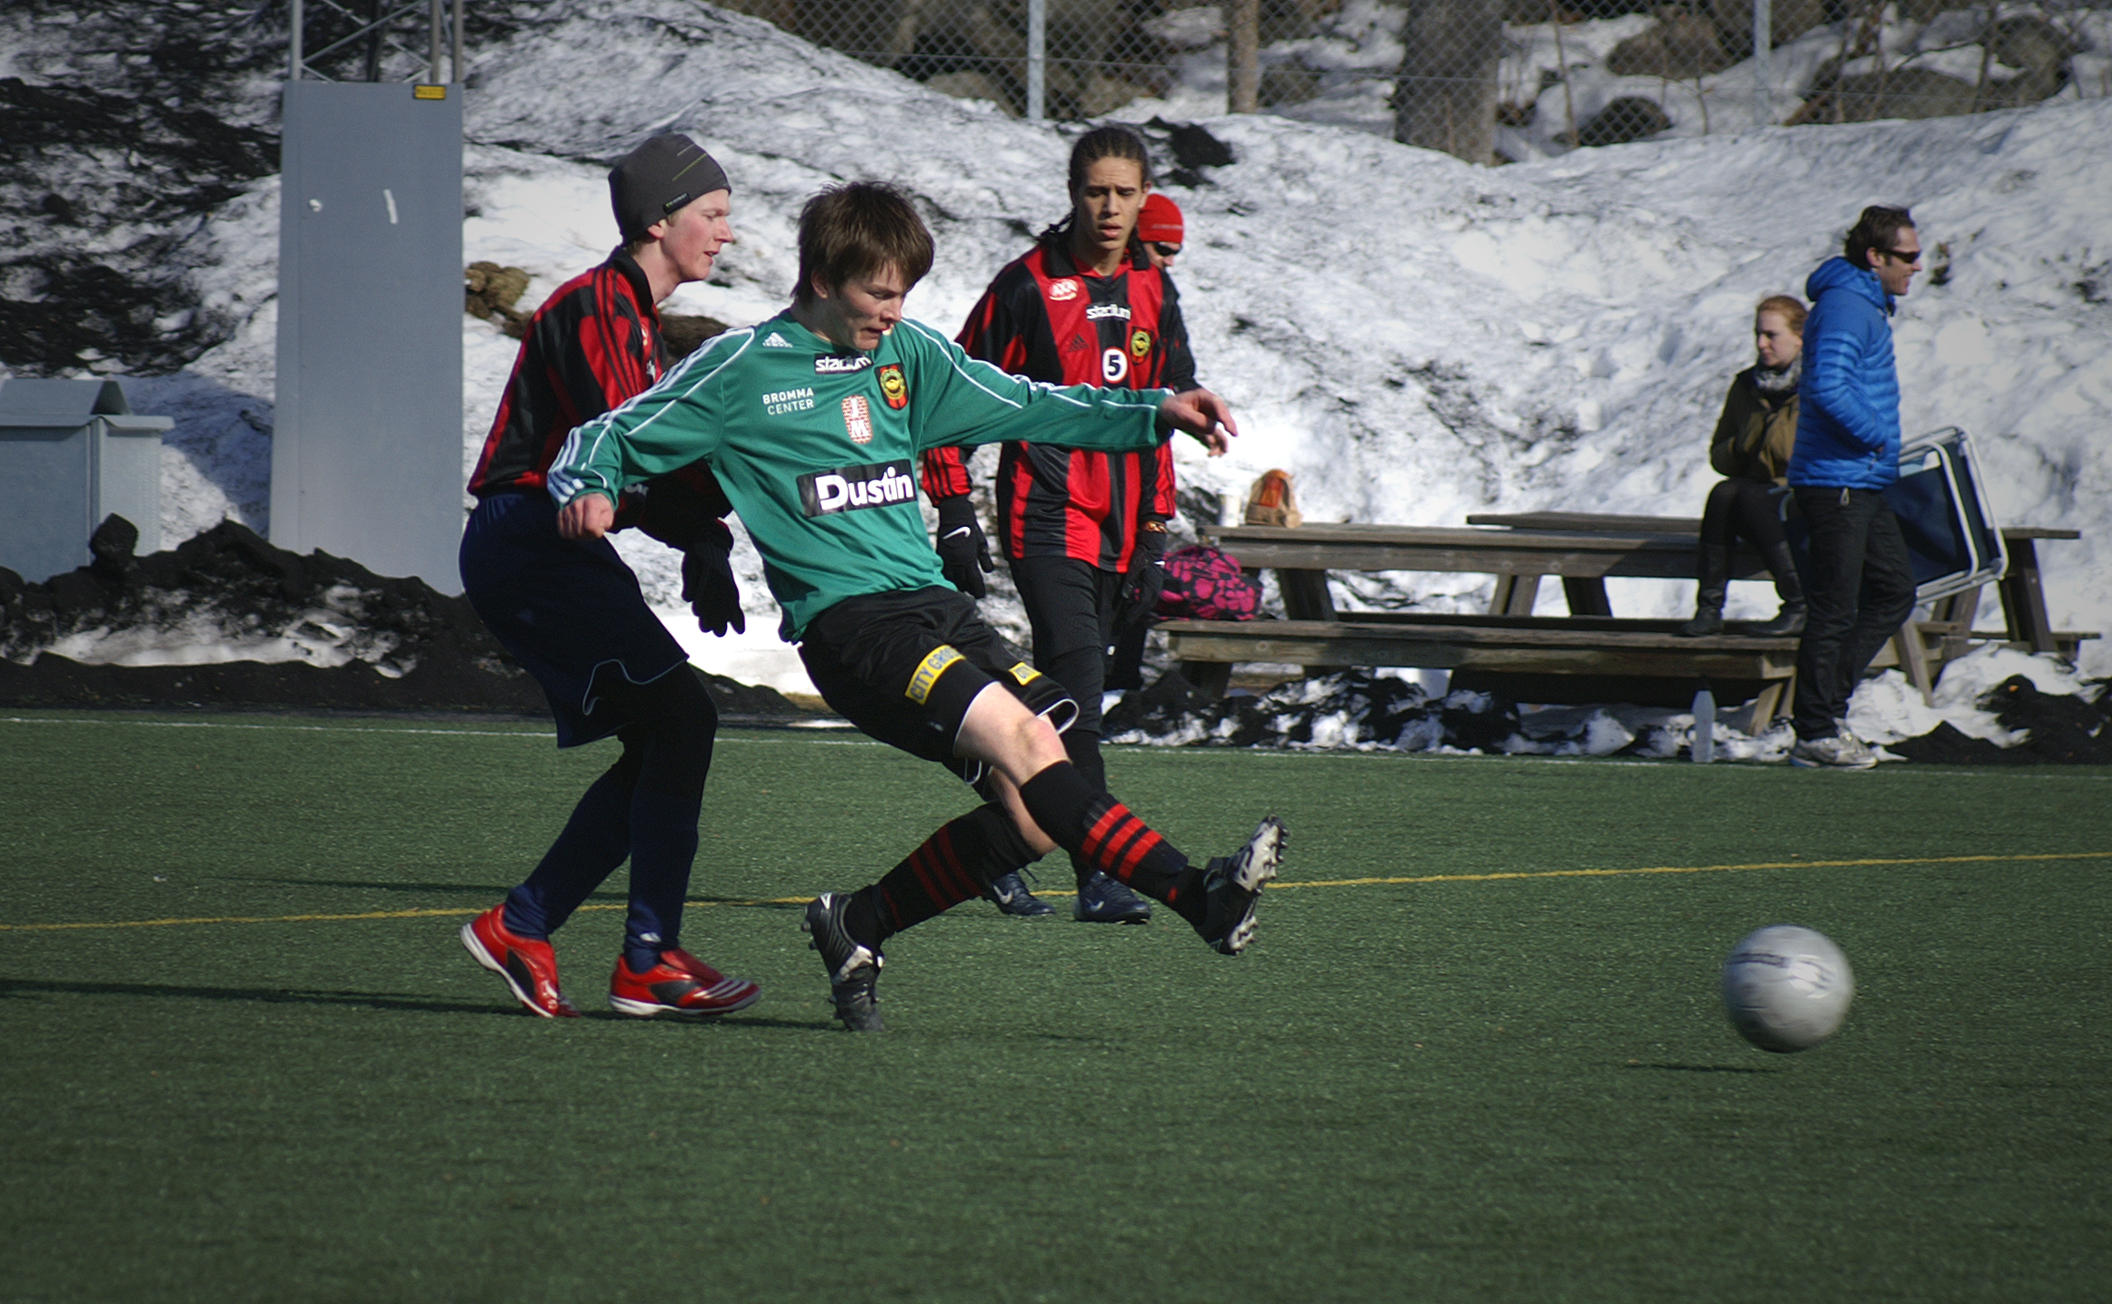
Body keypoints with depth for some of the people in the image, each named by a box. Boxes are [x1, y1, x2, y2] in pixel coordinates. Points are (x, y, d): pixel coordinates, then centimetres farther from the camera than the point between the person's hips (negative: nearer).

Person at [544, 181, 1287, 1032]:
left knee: (1031, 814, -8)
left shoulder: (908, 355, 16)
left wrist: (1157, 414, 11)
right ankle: (1196, 896, -33)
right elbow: (610, 441, 3)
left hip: (933, 606, 7)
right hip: (845, 620, -7)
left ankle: (856, 926, 11)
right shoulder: (743, 368, 1)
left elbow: (1024, 409, 22)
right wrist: (586, 491, -20)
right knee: (1022, 740, -25)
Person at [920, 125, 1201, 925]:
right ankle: (1097, 879, -17)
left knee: (1062, 701, 11)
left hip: (1118, 534, 6)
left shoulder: (1153, 295, 12)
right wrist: (954, 511, -8)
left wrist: (1154, 535, 15)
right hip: (1047, 521, -6)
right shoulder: (1029, 286, -6)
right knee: (1076, 694, -15)